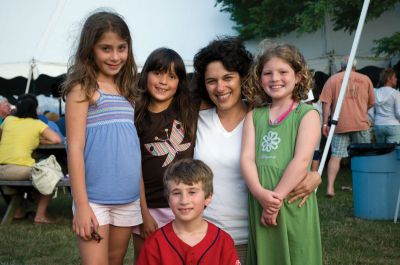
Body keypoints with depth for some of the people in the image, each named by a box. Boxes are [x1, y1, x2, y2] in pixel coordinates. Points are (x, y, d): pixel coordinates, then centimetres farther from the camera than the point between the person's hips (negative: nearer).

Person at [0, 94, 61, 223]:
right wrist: (38, 141, 12)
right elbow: (57, 139, -2)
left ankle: (17, 210, 35)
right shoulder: (37, 124, 6)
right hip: (21, 170, -5)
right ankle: (40, 215, 12)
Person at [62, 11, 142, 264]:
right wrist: (81, 204, -15)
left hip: (129, 198, 6)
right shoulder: (82, 88, -6)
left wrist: (143, 197, 9)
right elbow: (75, 147, -11)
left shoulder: (126, 90, 11)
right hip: (94, 198, -6)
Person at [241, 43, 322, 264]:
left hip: (294, 204, -3)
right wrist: (261, 194, -17)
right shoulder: (254, 116, 10)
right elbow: (247, 158, -1)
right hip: (260, 204, 3)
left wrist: (276, 199, -16)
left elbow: (302, 160, -11)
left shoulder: (307, 114, 0)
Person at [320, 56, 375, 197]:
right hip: (361, 123, 1)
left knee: (336, 155, -2)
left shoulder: (333, 79, 4)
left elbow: (326, 102, -3)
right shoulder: (365, 79, 9)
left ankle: (330, 187, -12)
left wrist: (325, 123, -1)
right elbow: (371, 103, 13)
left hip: (340, 124, -1)